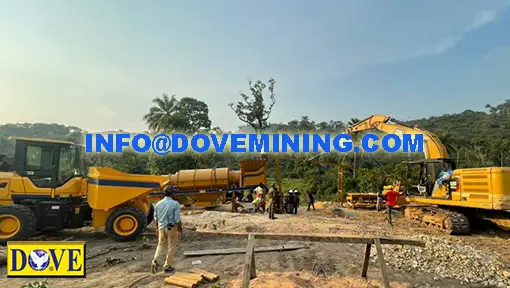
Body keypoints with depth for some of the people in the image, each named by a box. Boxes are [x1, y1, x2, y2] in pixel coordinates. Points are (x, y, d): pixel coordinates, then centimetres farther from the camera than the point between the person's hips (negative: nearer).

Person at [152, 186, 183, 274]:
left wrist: (157, 229, 22)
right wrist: (180, 231, -7)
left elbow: (156, 218, 10)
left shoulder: (158, 204, 0)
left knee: (161, 245, 20)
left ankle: (156, 261, 1)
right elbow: (177, 220, -16)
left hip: (161, 227, 5)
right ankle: (167, 266, 17)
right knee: (171, 247, 10)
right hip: (172, 228, -4)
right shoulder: (175, 204, -16)